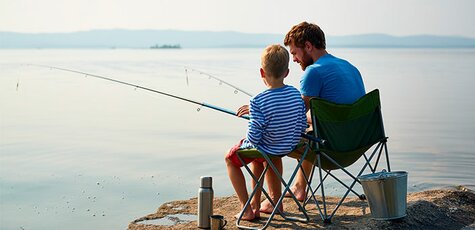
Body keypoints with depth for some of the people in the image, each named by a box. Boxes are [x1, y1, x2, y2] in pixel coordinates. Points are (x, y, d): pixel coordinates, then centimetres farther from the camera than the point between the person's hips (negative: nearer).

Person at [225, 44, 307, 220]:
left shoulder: (258, 102, -28)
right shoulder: (296, 95, -10)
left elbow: (254, 137, -25)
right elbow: (302, 128, -2)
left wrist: (248, 138, -3)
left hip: (265, 149, -6)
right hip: (289, 147, 6)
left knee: (230, 158, 23)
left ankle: (247, 209, 18)